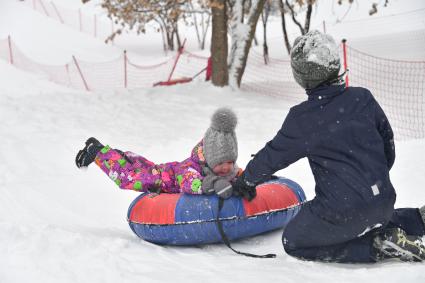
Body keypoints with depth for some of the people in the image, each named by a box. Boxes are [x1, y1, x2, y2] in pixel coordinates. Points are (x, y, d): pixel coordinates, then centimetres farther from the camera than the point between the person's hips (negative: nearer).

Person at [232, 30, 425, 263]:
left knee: (293, 242, 12)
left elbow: (273, 155, -1)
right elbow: (388, 141, 12)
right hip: (384, 202, 7)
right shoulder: (363, 98, 0)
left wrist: (245, 181, 18)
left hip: (343, 211, -7)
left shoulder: (302, 118, -14)